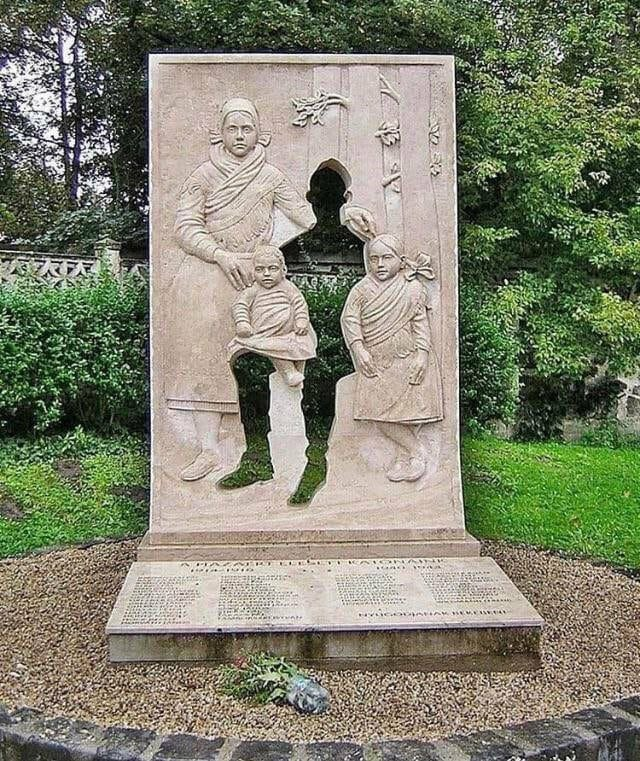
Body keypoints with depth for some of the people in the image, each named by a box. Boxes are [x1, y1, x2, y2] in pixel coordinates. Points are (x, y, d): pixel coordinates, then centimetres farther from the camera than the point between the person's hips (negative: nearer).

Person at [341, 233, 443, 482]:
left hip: (408, 359, -1)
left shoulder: (413, 288, -1)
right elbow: (349, 318, -4)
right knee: (379, 412, -6)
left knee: (412, 407, -6)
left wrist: (422, 354, -12)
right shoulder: (362, 289, 1)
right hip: (375, 361, 2)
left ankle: (404, 455, 12)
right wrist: (359, 349, -14)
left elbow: (420, 322, -3)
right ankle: (416, 451, 6)